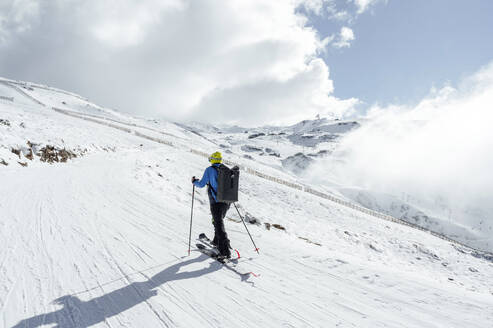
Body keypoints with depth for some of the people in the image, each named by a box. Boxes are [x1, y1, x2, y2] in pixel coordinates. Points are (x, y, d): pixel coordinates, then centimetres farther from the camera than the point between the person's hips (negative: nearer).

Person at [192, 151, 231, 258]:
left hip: (216, 202, -5)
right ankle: (217, 241, 37)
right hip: (226, 202, 6)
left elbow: (201, 184, -4)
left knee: (219, 225, -6)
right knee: (218, 220, 26)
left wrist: (194, 181, 16)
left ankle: (225, 250, -12)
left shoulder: (209, 170, -5)